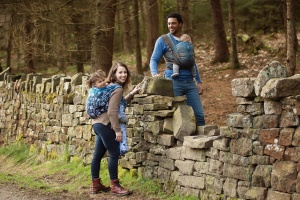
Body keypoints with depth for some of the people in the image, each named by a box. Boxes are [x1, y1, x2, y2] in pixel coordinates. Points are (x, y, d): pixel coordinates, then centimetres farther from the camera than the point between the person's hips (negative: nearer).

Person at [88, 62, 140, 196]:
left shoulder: (111, 86, 17)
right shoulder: (117, 89, -13)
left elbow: (119, 103, 28)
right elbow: (112, 111, -21)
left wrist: (132, 94, 18)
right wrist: (117, 130, -20)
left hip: (99, 124, 10)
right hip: (105, 125, -10)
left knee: (98, 155, 13)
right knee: (114, 154, -6)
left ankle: (96, 185, 20)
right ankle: (115, 186, -2)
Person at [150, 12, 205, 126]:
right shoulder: (163, 40, 4)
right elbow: (154, 60, -1)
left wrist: (199, 81, 18)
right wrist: (155, 74, -21)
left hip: (189, 82, 4)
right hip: (173, 81, -4)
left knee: (199, 114, -1)